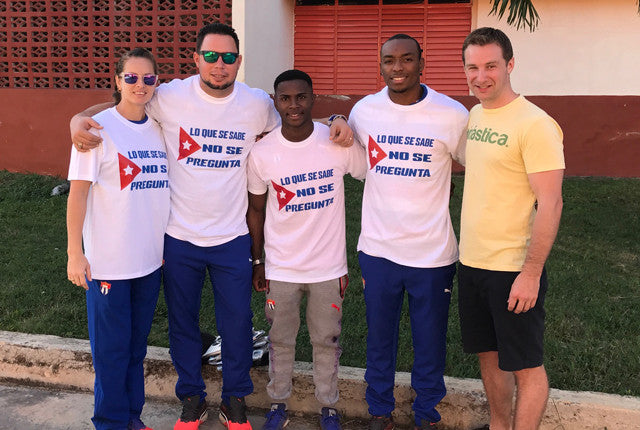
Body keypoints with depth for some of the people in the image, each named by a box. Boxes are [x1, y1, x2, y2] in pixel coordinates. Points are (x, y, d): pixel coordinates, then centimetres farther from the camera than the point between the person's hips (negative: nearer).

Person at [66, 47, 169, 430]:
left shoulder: (161, 127, 6)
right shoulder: (99, 128, -10)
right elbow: (78, 192, -10)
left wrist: (169, 245, 15)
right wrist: (75, 252, -12)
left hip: (151, 257, 5)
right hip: (108, 260, -5)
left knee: (137, 342, 17)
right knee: (111, 346, 6)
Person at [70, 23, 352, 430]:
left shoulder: (258, 103, -4)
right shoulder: (171, 96, -9)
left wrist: (334, 123, -4)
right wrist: (79, 119, -17)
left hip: (232, 238, 1)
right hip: (180, 237, 0)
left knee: (237, 323, 10)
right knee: (182, 322, 15)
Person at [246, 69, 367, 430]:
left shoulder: (340, 143, -11)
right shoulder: (262, 154, -8)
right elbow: (256, 210, 3)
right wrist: (257, 262, 5)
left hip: (329, 266, 0)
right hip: (281, 268, 1)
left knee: (328, 340, 14)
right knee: (280, 340, 16)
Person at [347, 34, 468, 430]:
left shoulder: (452, 115, -9)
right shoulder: (364, 111, -1)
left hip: (433, 252, -2)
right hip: (378, 249, 2)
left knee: (430, 342, 13)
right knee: (379, 338, 16)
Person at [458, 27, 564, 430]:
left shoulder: (535, 124, -16)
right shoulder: (474, 116, 8)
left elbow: (550, 203, -19)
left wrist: (531, 274, -22)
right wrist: (467, 250, 15)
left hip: (513, 269, -8)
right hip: (472, 262, 8)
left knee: (524, 366, 6)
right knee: (489, 355, 20)